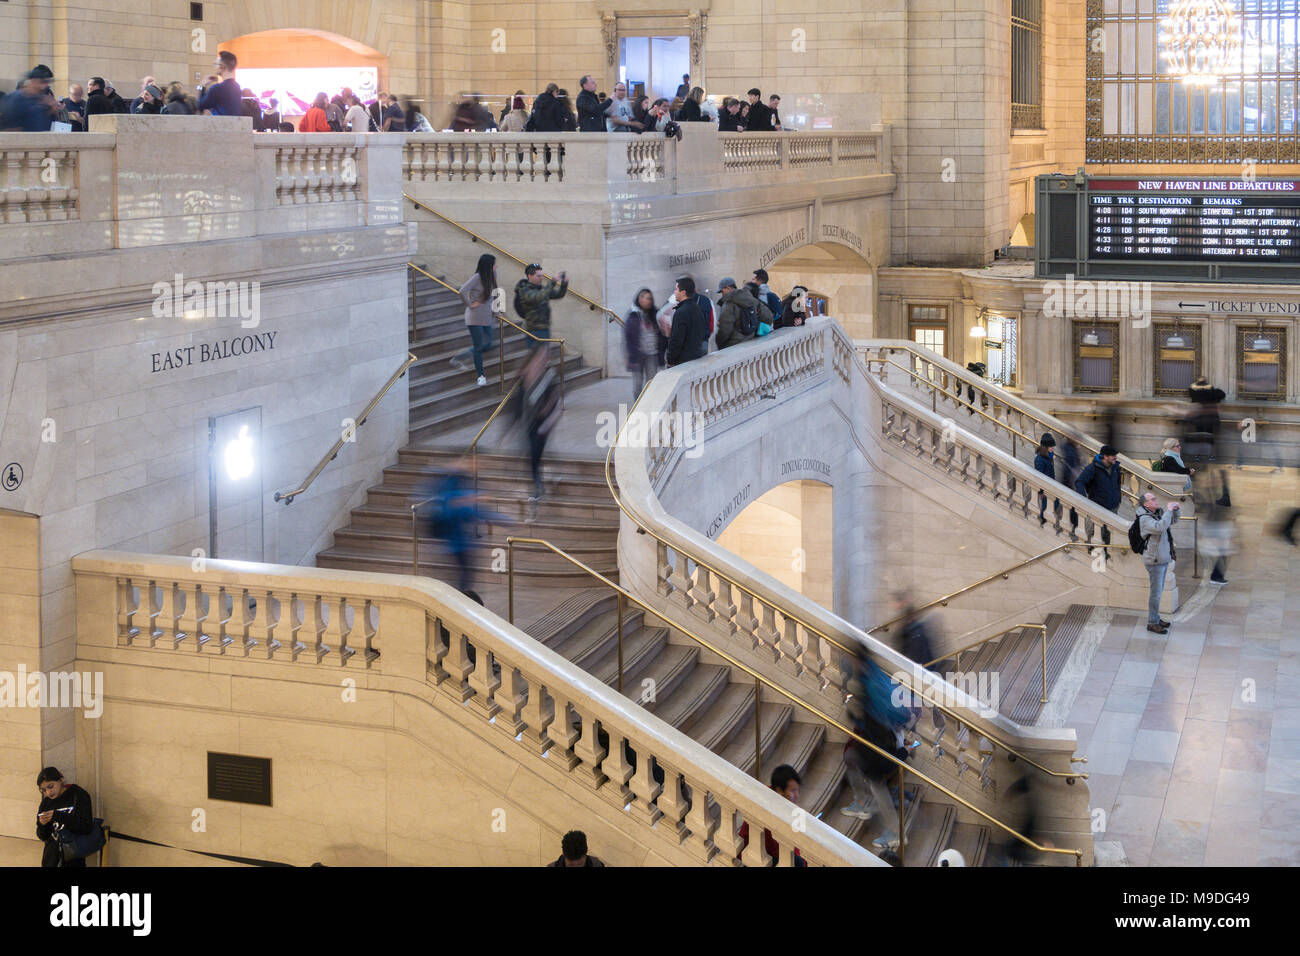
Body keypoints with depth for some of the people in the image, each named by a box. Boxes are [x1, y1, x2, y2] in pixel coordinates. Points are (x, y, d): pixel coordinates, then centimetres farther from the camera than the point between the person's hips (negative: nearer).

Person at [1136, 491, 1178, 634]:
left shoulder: (1157, 515, 10)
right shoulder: (1145, 519, -19)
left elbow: (1173, 521, 25)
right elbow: (1161, 527, -37)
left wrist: (1175, 509, 7)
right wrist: (1168, 510, -27)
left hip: (1163, 559, 9)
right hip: (1155, 561, -9)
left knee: (1159, 590, 17)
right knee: (1156, 592, -5)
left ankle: (1155, 618, 28)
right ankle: (1152, 623, 2)